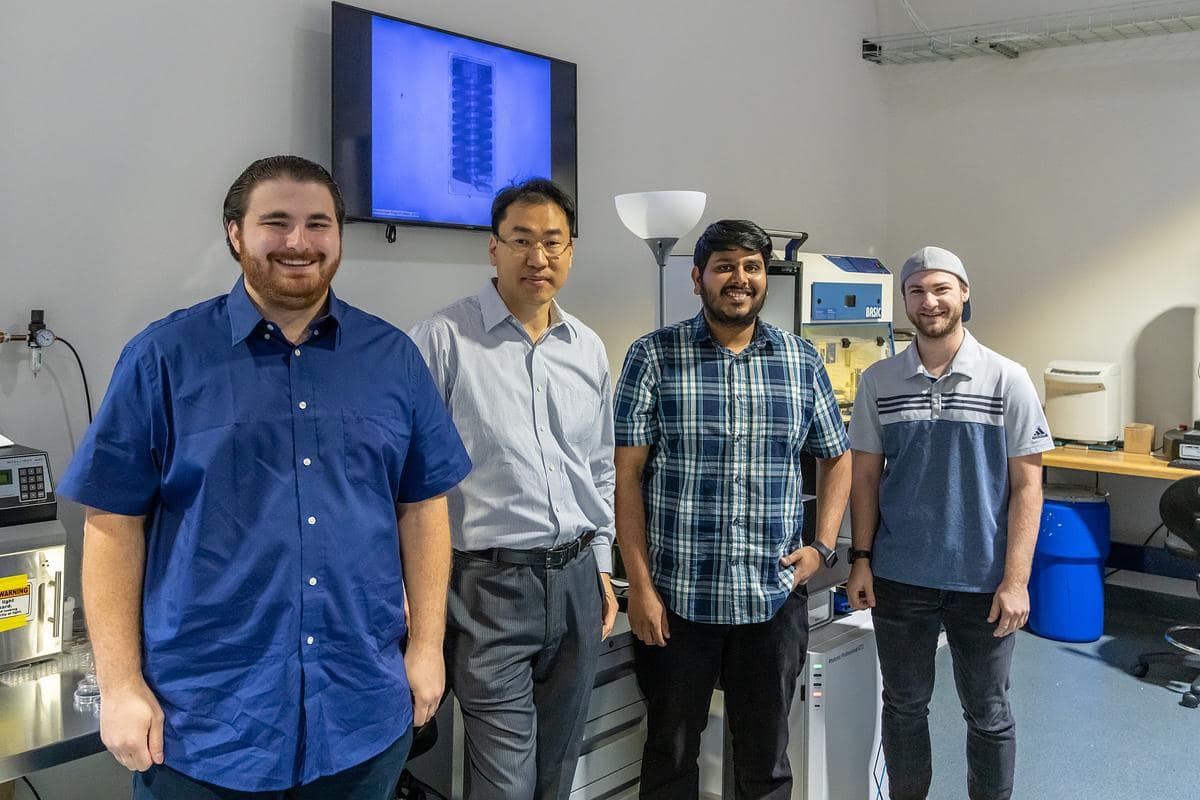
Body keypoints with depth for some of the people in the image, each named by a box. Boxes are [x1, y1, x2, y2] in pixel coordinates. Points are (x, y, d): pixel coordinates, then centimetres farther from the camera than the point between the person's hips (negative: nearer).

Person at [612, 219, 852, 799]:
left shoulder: (801, 360, 4)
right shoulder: (654, 356, -5)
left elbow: (836, 458, 14)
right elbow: (626, 474, -7)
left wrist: (823, 547, 2)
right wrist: (639, 584, -10)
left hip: (775, 598, 3)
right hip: (677, 598, -2)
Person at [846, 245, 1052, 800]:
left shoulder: (1008, 380, -5)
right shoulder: (878, 381, 0)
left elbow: (1026, 484, -5)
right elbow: (866, 475, 5)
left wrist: (1016, 579, -10)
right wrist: (862, 558, 0)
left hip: (983, 581, -1)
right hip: (898, 578, 2)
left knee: (988, 714, 13)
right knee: (904, 706, 16)